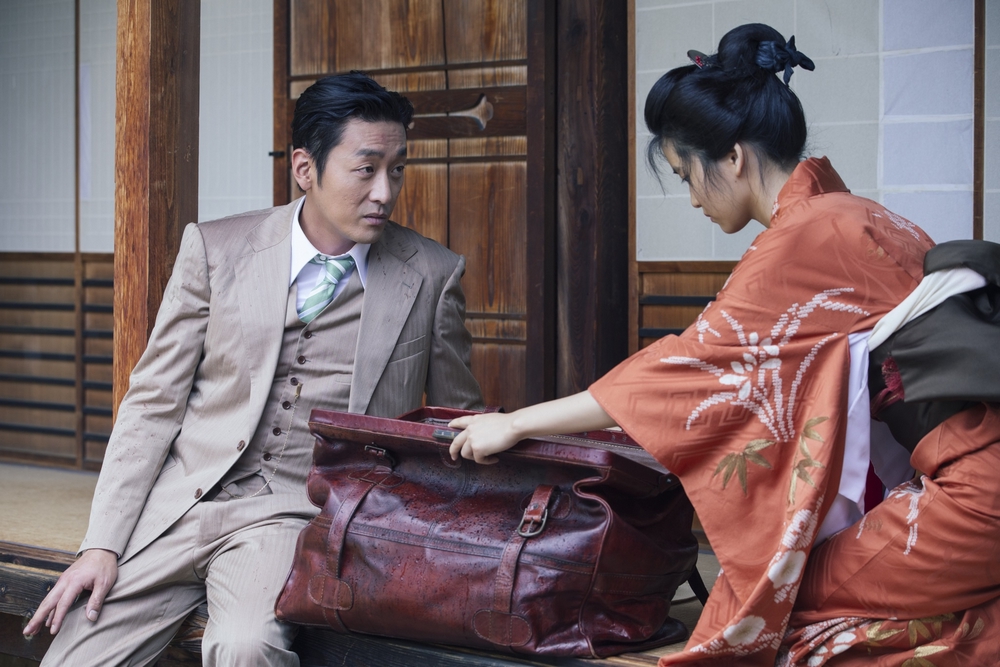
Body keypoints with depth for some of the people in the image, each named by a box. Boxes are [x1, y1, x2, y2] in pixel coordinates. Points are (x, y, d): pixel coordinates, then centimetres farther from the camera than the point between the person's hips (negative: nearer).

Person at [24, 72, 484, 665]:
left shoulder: (433, 276, 3)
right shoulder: (214, 249, 3)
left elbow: (461, 420, 16)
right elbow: (154, 402, 4)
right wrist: (102, 545, -4)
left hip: (299, 514, -2)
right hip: (182, 500, 2)